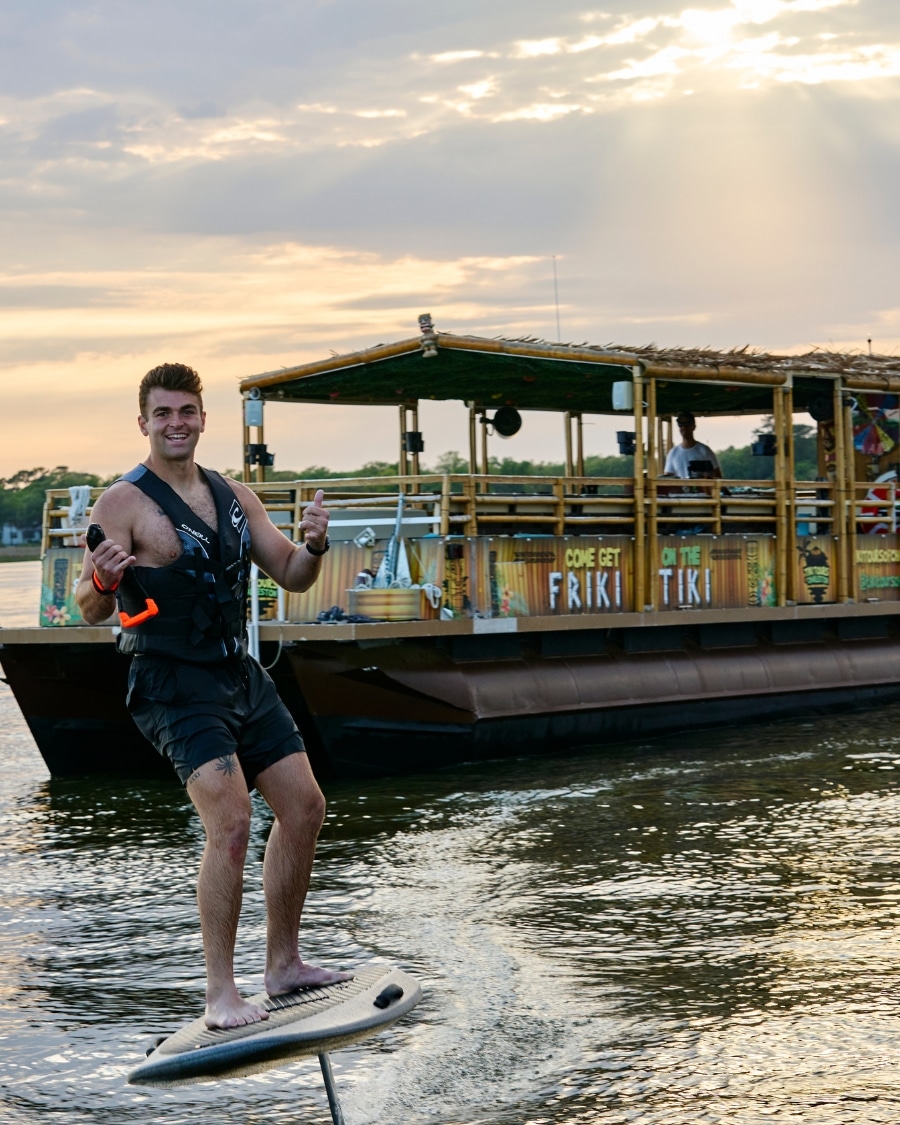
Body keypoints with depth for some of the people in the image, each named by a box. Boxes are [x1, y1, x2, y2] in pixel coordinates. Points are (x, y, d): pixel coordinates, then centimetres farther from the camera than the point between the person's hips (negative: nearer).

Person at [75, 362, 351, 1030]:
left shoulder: (234, 497, 11)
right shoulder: (124, 503, -9)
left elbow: (291, 578, 14)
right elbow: (91, 611, -13)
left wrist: (313, 546, -8)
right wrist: (102, 582, -36)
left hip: (241, 675, 7)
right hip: (173, 683, -7)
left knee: (304, 806, 7)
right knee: (231, 820, -21)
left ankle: (284, 963, 22)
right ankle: (220, 994, -14)